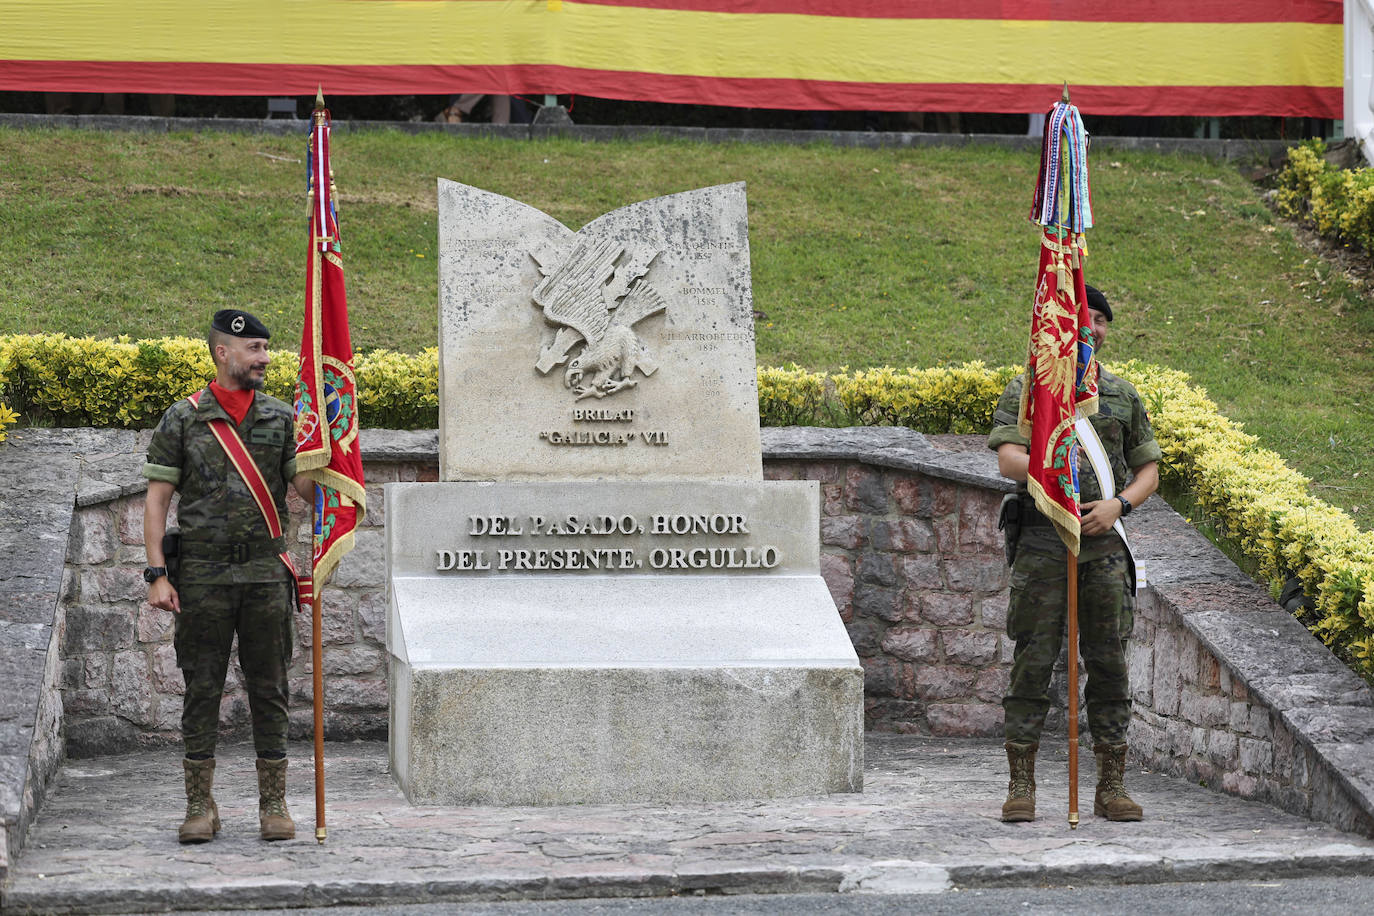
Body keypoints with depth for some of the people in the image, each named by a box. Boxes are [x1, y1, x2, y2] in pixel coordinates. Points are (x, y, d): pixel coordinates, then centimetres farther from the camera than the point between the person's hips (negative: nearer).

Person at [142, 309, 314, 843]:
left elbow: (309, 489, 5)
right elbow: (157, 499, 1)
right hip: (203, 574, -2)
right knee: (201, 689, 1)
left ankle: (274, 804, 9)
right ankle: (200, 806, 7)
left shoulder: (280, 418, 9)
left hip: (266, 573, 2)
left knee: (269, 689, 3)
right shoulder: (182, 419, 3)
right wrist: (157, 574, -8)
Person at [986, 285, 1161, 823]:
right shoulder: (1026, 390, 6)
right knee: (1033, 662, -4)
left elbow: (1149, 470, 15)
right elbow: (1007, 459, -8)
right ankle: (1021, 788, 1)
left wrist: (1118, 504, -5)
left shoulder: (1123, 396, 15)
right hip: (1043, 542, -3)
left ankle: (1111, 789, 8)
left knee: (1108, 663, 2)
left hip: (1105, 544, 3)